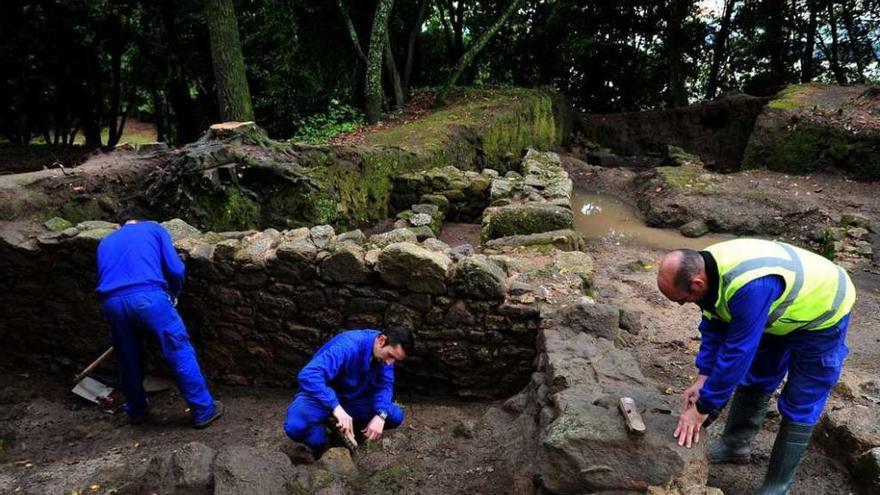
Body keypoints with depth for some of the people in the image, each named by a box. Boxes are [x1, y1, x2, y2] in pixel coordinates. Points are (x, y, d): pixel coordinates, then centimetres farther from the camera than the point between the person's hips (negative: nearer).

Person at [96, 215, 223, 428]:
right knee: (180, 352, 3)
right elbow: (176, 269, 10)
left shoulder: (105, 242, 32)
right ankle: (203, 410, 8)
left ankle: (136, 411, 37)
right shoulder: (153, 229, 22)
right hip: (148, 296, -4)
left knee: (128, 359, 21)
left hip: (111, 303, 4)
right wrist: (173, 294, 27)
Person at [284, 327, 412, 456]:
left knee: (396, 416, -14)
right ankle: (320, 442, -3)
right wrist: (336, 407, -54)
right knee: (295, 426, -35)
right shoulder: (348, 346, -34)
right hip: (321, 396, -5)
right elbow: (308, 375, -44)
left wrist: (380, 415, -32)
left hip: (352, 398, 5)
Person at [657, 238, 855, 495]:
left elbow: (736, 354, -38)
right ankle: (735, 445, 33)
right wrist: (703, 377, -9)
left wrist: (703, 407, -29)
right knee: (753, 380, 16)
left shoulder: (750, 287, -45)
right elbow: (713, 328, -5)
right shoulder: (706, 267, -19)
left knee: (800, 407, -1)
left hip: (822, 314, -8)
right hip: (781, 312, 8)